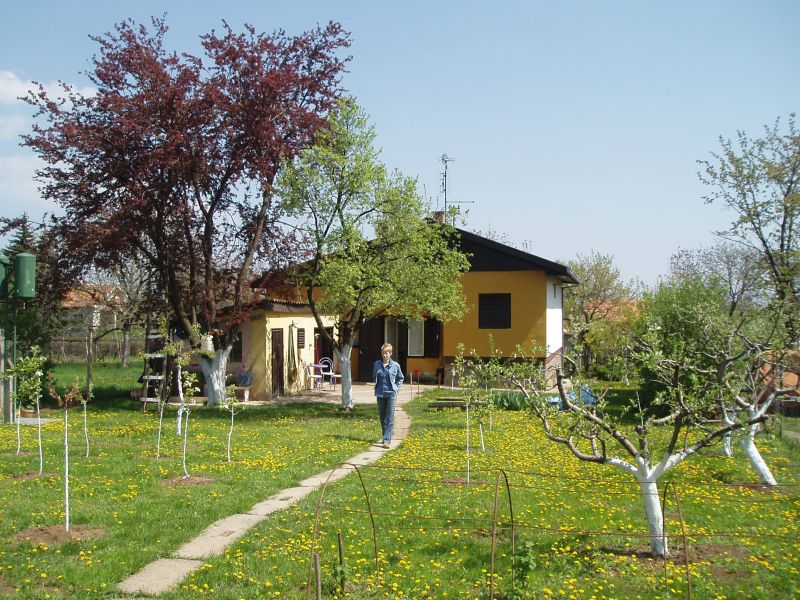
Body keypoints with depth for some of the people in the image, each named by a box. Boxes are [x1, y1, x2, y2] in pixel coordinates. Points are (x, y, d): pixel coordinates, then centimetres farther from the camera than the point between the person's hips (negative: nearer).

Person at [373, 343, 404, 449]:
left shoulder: (395, 365, -2)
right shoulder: (377, 364, 2)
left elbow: (401, 378, 13)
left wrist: (397, 389, 3)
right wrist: (377, 387, 10)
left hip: (391, 394, -3)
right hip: (380, 394, 3)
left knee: (390, 418, -8)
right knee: (382, 417, 13)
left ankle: (387, 440, -13)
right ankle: (384, 437, 28)